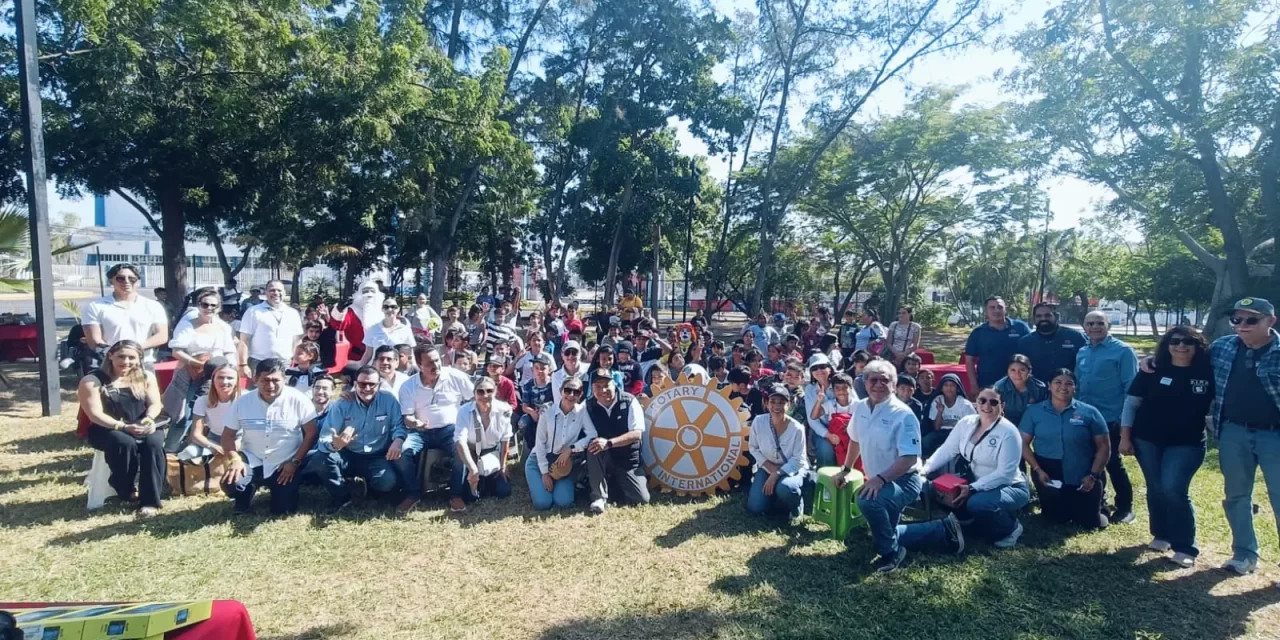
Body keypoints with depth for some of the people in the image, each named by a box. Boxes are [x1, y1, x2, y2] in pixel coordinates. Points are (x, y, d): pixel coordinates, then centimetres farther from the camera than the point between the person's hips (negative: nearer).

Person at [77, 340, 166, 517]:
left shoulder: (146, 377, 8)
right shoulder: (92, 381, -4)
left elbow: (155, 404, 5)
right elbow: (95, 415, -11)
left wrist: (149, 419, -18)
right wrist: (124, 427, -24)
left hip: (142, 428, 3)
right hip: (107, 430, -2)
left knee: (154, 443, -31)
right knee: (125, 443, -37)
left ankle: (150, 501, -27)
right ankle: (127, 492, -11)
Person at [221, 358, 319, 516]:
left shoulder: (298, 400, -15)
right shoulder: (243, 402, -6)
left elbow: (311, 433, -11)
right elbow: (228, 435, 2)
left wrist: (295, 462, -15)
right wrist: (234, 459, -16)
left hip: (285, 465, -2)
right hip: (252, 461, 2)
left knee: (282, 510, -7)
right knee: (230, 483, -27)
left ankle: (277, 487, 29)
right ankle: (247, 492, 12)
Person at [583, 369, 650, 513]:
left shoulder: (629, 401, -14)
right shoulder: (589, 406, -8)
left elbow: (636, 434, -23)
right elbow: (592, 438, -9)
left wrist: (609, 443, -35)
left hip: (628, 460, 0)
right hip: (603, 460, 0)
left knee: (642, 499, -12)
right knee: (594, 447, -33)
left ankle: (617, 482, 22)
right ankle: (599, 496, -18)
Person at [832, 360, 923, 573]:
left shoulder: (903, 414, -21)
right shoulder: (860, 407, 0)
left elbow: (910, 458, -26)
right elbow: (855, 440, 17)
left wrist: (880, 478, -35)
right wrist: (846, 470, 19)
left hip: (903, 481, -8)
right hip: (878, 481, 8)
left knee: (867, 500, -36)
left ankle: (891, 551, -14)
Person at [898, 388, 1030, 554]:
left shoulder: (1009, 432, -20)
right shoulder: (966, 423, -3)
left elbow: (1005, 474, -24)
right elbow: (946, 450, -4)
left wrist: (972, 489, -32)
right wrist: (925, 469, -19)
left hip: (1009, 487, -6)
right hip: (975, 482, 6)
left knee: (977, 503, -35)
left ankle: (1010, 528, -3)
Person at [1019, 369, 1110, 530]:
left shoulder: (1089, 412, -4)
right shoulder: (1034, 411, -1)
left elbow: (1104, 446, -2)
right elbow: (1023, 443, -1)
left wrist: (1094, 475, -11)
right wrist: (1037, 470, -11)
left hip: (1083, 477, -1)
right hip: (1048, 475, 1)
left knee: (1090, 522, 4)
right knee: (1056, 519, 8)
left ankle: (1097, 498, 36)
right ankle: (1062, 507, 43)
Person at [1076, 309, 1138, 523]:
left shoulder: (1123, 351, -8)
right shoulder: (1081, 353, 9)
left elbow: (1131, 387, -11)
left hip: (1111, 420, -6)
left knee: (1112, 463, 1)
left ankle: (1124, 507, 17)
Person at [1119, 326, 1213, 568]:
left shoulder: (1207, 373, -3)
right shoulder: (1153, 371, -3)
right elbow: (1131, 403, 0)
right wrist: (1125, 436, -3)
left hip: (1187, 443, -1)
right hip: (1147, 440, 1)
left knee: (1173, 489, -14)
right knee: (1156, 489, 10)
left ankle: (1185, 548, -1)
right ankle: (1161, 535, 30)